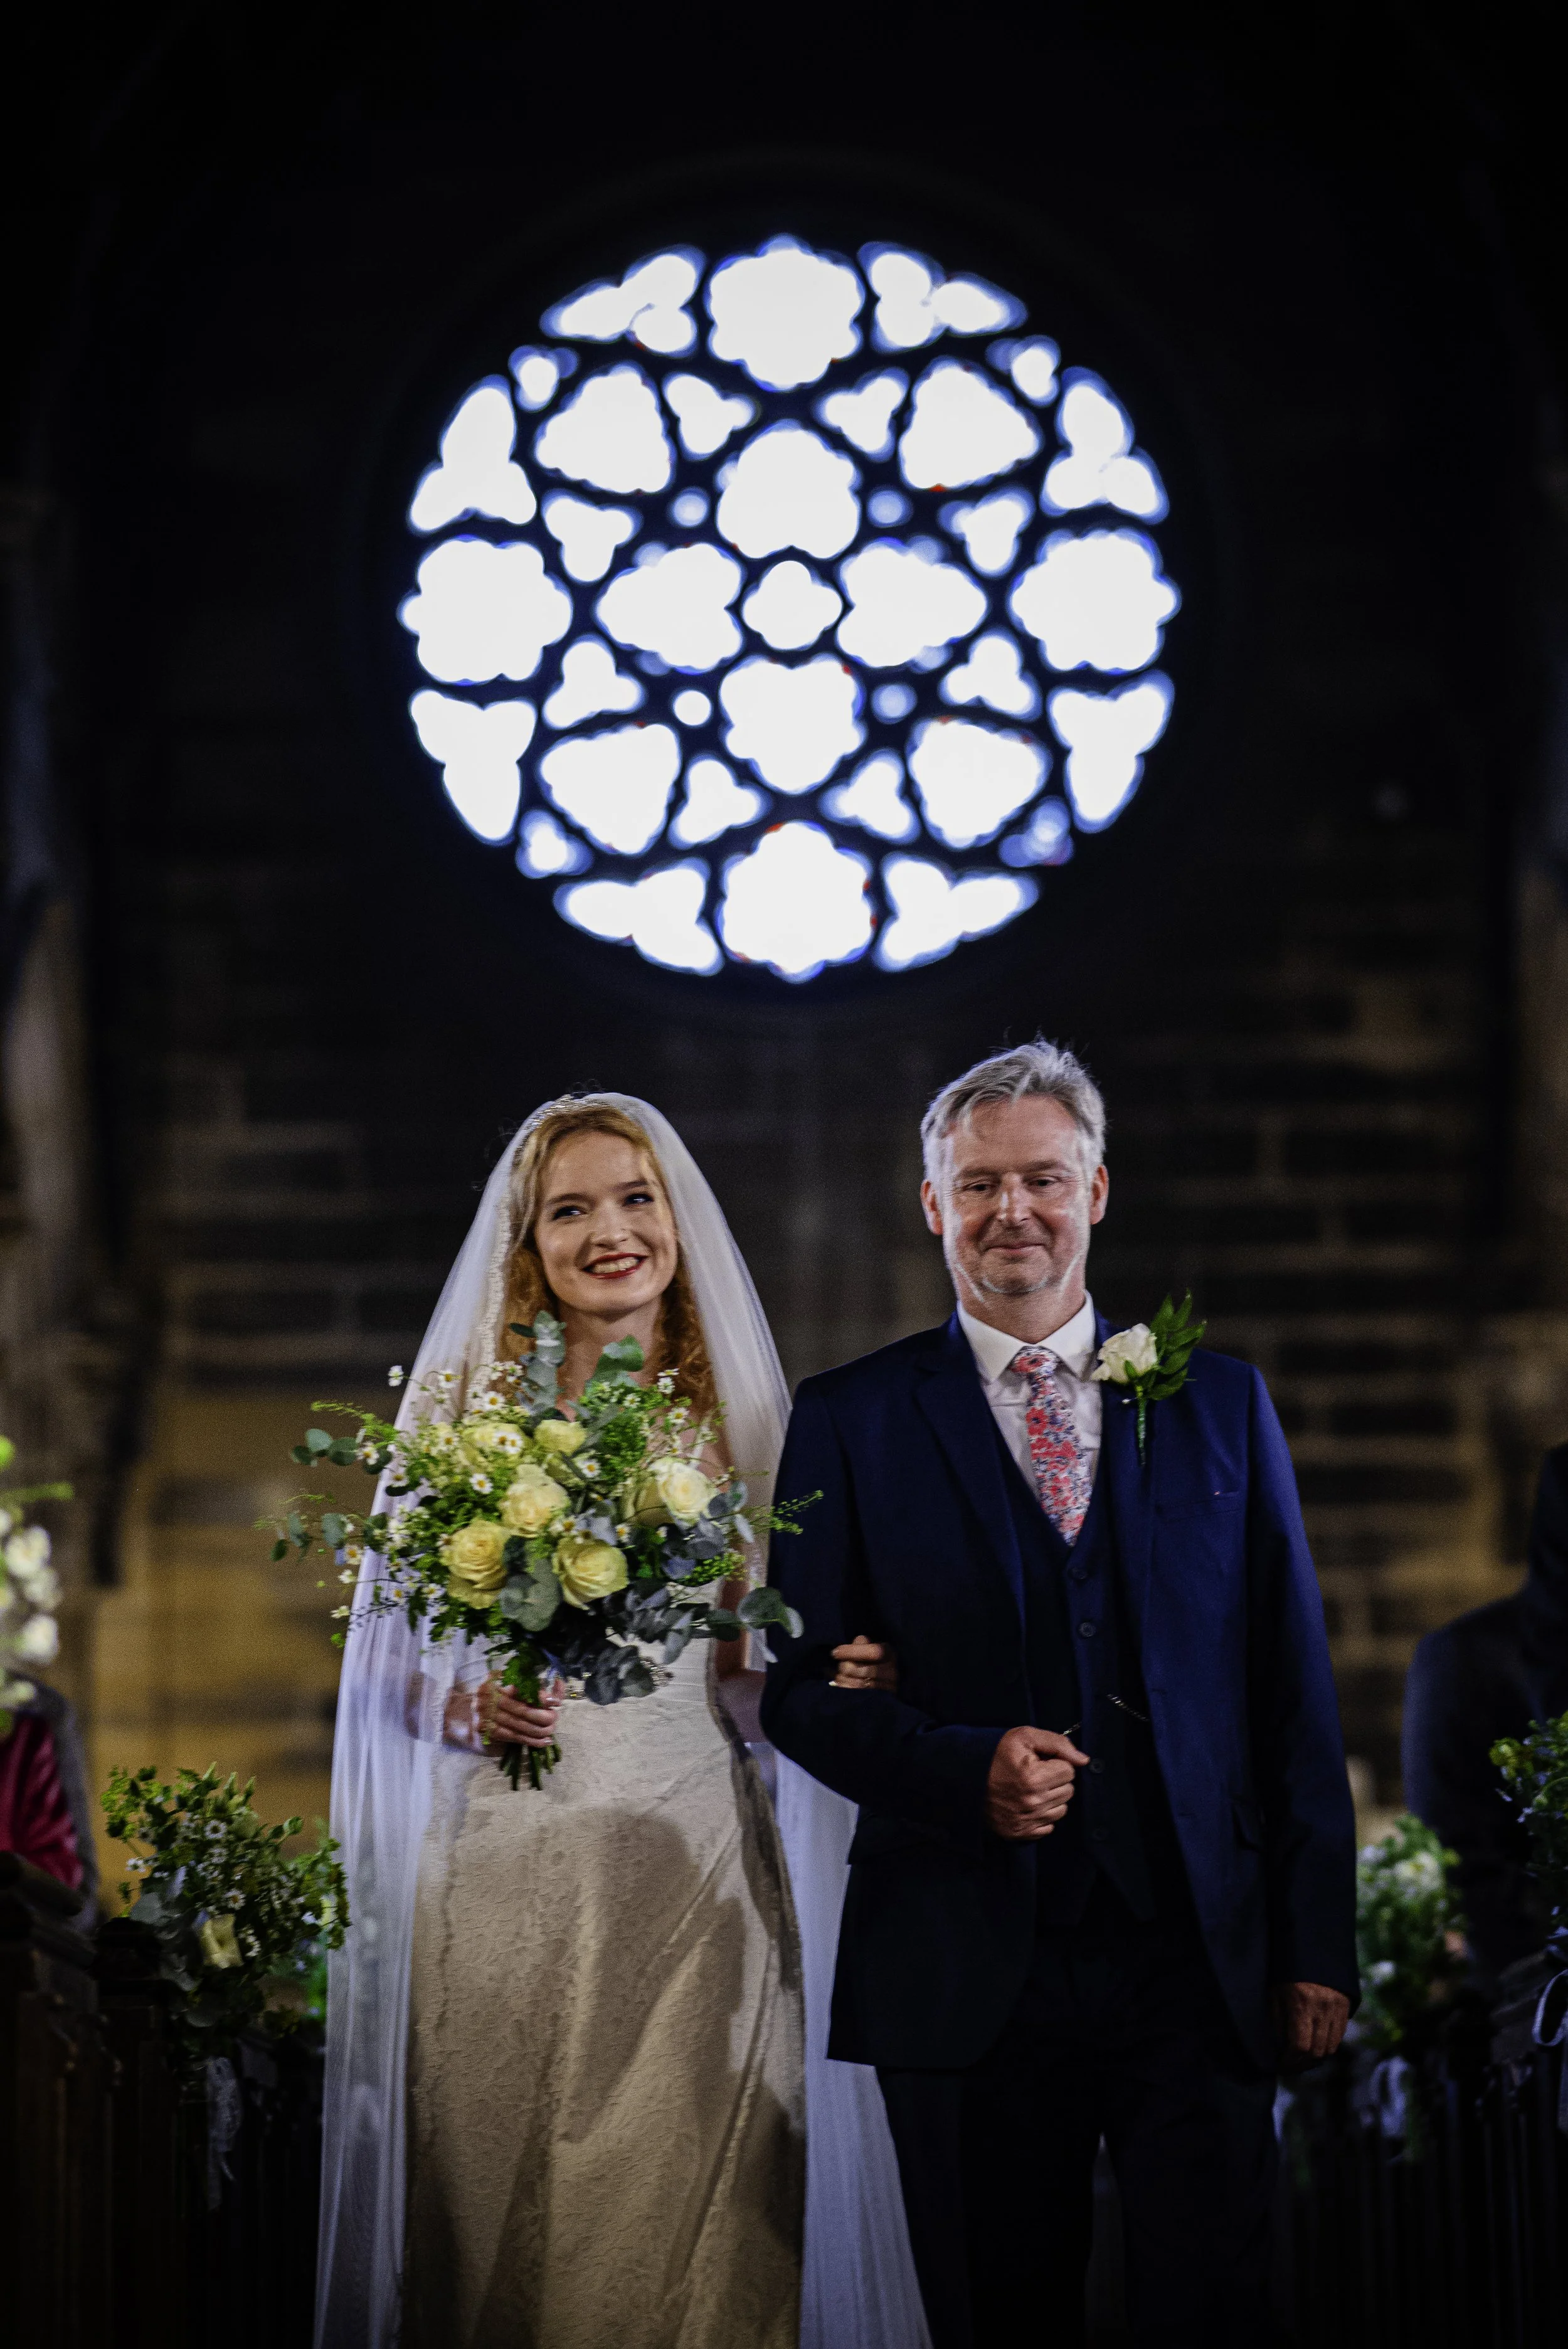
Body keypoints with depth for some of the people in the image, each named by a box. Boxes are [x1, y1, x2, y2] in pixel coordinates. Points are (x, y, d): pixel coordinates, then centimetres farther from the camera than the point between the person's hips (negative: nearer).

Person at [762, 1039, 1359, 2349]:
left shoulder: (1221, 1404, 10)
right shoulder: (851, 1420, 5)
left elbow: (1294, 1689, 9)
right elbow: (800, 1688, 3)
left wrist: (1318, 1945, 4)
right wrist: (965, 1768, -16)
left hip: (1202, 1966, 1)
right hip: (968, 1977, -1)